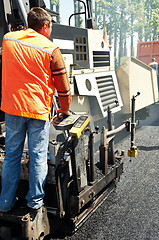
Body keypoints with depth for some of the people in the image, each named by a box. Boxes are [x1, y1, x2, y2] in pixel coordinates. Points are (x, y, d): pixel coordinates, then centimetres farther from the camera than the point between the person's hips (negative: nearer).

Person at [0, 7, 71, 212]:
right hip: (38, 110, -3)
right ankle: (35, 201, 19)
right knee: (38, 157, 9)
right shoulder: (51, 49, -5)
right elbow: (63, 86, 0)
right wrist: (65, 110, 14)